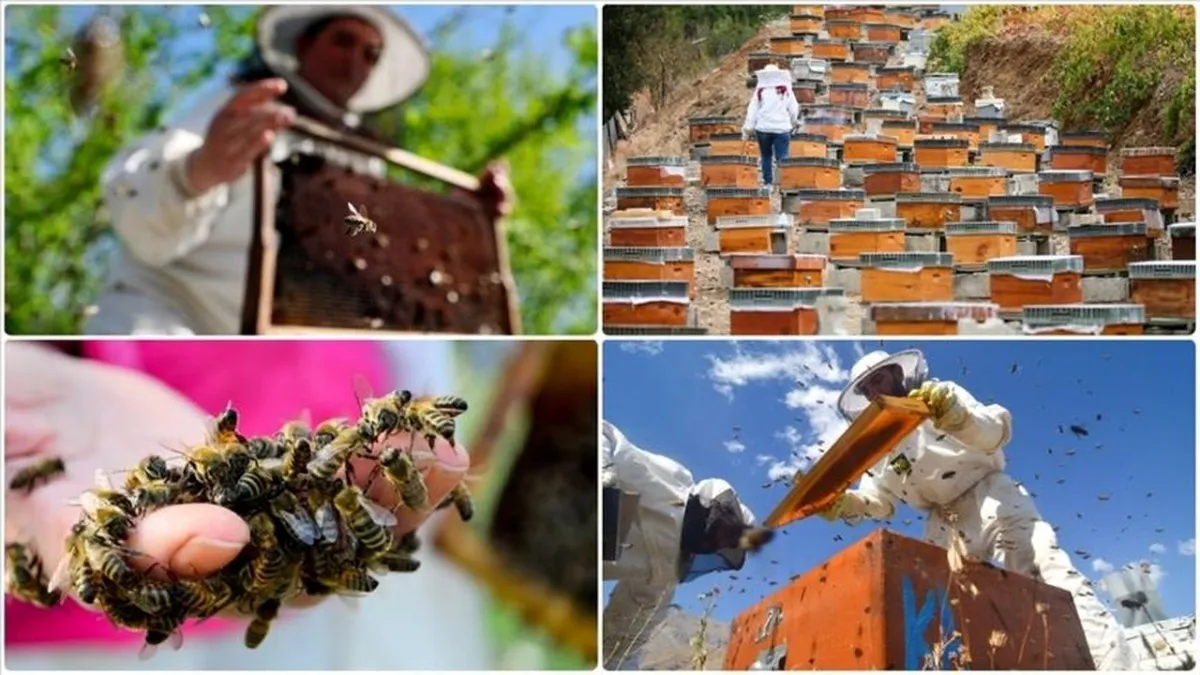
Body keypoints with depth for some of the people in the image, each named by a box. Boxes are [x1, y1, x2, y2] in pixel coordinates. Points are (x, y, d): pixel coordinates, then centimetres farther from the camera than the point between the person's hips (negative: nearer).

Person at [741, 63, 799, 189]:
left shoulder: (760, 90, 2)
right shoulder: (786, 90, 3)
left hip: (763, 128, 1)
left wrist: (748, 129, 4)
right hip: (781, 127, -1)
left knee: (766, 156, 15)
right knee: (782, 157, -4)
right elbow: (794, 109, 8)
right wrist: (794, 122, 26)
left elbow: (752, 110, 1)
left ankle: (768, 181, 14)